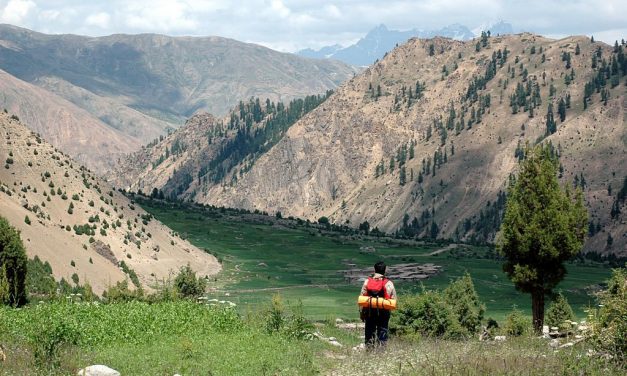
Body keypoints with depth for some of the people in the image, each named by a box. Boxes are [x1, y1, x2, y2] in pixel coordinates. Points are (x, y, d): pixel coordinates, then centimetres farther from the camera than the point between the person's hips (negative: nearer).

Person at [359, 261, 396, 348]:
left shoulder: (367, 281, 1)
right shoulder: (388, 283, -6)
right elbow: (393, 299, -4)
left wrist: (361, 313, 8)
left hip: (369, 311, 2)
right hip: (383, 312, -2)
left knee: (369, 332, 10)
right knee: (382, 331, 4)